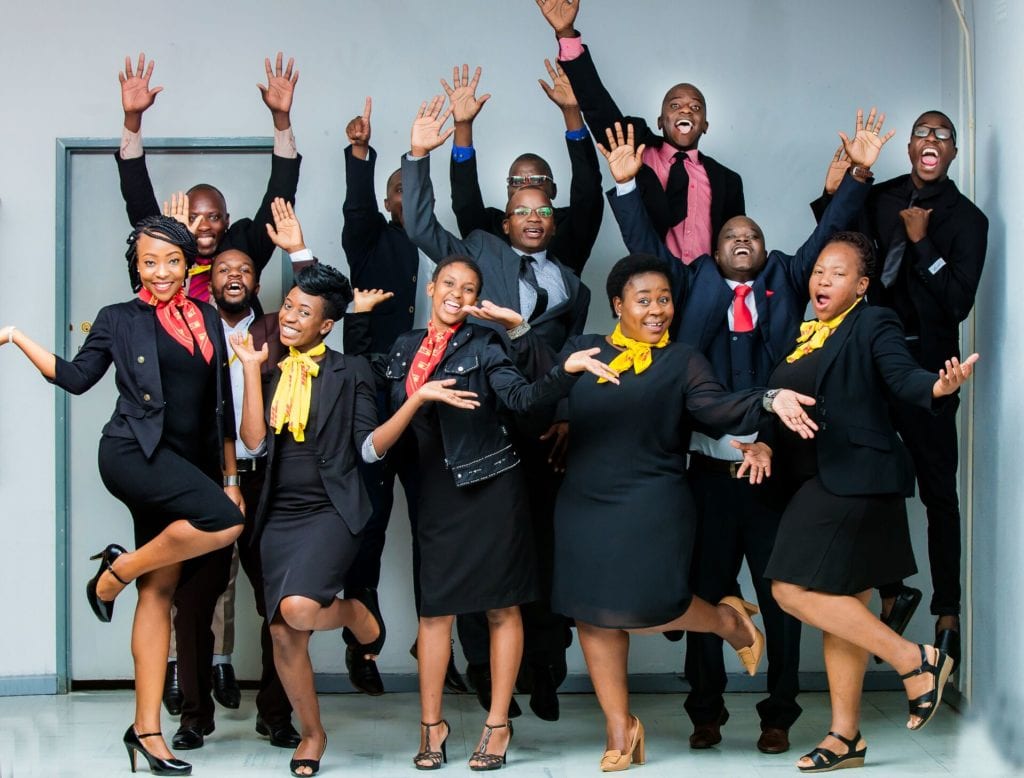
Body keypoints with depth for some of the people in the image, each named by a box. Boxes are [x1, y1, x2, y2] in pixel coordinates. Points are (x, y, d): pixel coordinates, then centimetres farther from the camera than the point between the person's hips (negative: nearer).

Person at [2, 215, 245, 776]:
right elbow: (75, 377, 6)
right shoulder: (119, 320, 5)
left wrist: (230, 476, 13)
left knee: (161, 592, 2)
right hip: (133, 452, -4)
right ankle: (116, 571, -4)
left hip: (189, 466, 5)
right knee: (225, 524, -26)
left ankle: (147, 730, 5)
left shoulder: (207, 319, 14)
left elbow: (221, 405, 15)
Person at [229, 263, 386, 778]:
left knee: (298, 608, -27)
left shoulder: (350, 373, 0)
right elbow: (253, 441, -2)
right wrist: (251, 369, 0)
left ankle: (358, 615, 8)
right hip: (280, 515, 5)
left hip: (331, 509, -5)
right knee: (283, 635, 4)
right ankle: (312, 733, 25)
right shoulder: (272, 377, 12)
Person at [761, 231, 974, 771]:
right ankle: (845, 737, 19)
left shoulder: (873, 325, -4)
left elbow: (903, 376, -19)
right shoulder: (804, 337, 16)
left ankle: (915, 661, -4)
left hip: (853, 479, -8)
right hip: (815, 483, 8)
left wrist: (938, 386, -40)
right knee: (840, 608, 11)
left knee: (795, 591, -14)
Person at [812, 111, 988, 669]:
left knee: (938, 491, 3)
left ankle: (947, 615, 11)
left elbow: (959, 302, -11)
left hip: (927, 368, -4)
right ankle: (892, 594, 22)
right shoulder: (882, 198, 7)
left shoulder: (967, 219, -4)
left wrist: (921, 242, -15)